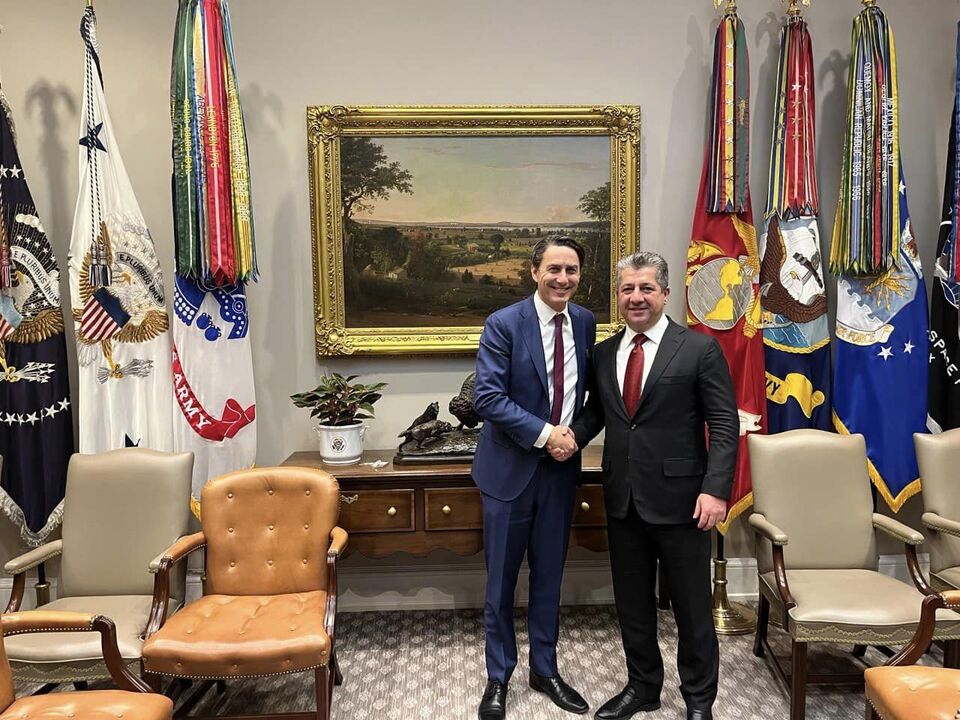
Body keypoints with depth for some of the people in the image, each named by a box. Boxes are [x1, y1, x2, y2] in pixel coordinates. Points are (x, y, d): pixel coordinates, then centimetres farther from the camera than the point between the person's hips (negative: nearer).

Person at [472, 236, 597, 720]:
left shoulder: (585, 322, 3)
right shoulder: (504, 324, -12)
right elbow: (488, 398, -18)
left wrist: (575, 433, -3)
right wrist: (544, 433, -20)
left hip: (561, 466, 4)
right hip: (510, 467, -4)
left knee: (549, 576, 16)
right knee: (501, 579, 9)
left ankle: (545, 670, 35)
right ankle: (498, 678, 29)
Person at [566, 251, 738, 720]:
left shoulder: (699, 349, -6)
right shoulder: (603, 354, 8)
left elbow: (724, 425, -8)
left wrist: (715, 489, -17)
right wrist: (572, 436, -6)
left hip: (679, 499, -4)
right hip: (623, 499, 5)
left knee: (692, 604, 11)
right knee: (632, 602, 17)